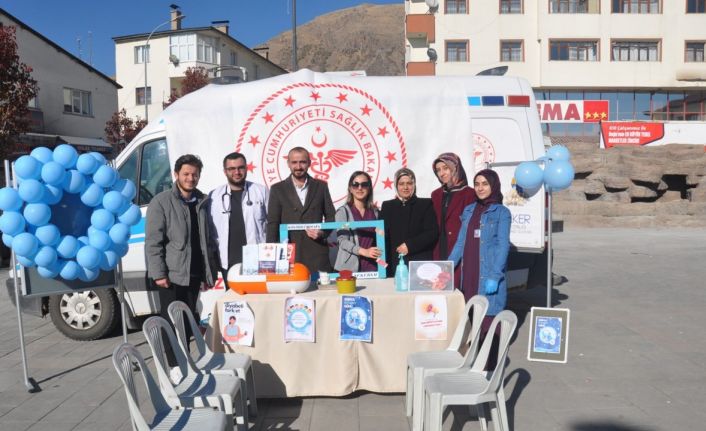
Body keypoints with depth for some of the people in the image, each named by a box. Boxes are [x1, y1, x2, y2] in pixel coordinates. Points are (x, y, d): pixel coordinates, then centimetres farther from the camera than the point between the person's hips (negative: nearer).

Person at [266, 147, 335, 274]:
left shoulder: (321, 186, 9)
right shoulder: (278, 189, 6)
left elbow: (331, 217, 14)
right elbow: (272, 224, 3)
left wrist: (323, 232, -6)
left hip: (317, 253, 1)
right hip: (288, 253, -1)